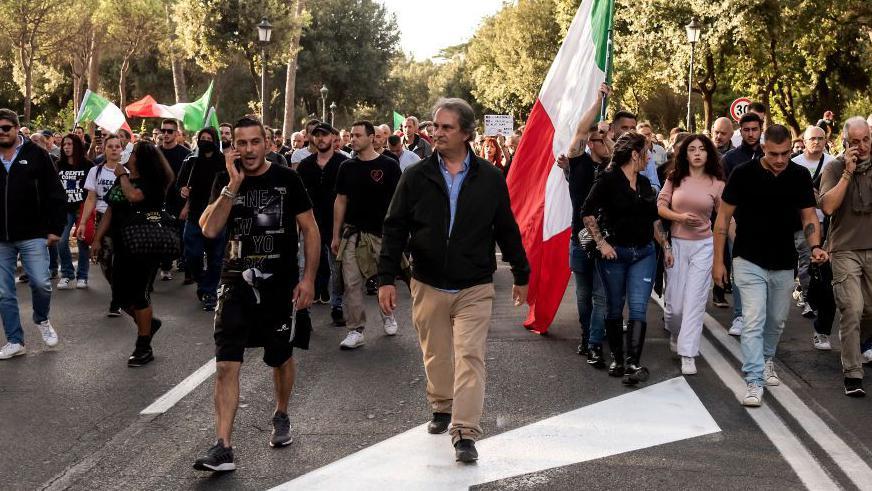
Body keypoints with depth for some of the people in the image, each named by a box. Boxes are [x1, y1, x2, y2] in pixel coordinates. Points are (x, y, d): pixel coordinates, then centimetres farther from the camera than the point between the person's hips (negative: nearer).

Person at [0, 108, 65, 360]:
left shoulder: (36, 154, -1)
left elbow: (55, 194, -1)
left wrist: (55, 228, -6)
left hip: (33, 235, -3)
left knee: (40, 283, -10)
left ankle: (42, 319, 20)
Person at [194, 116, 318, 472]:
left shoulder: (287, 180, -4)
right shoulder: (225, 181, 1)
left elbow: (310, 230, 0)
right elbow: (209, 229, -11)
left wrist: (308, 278, -6)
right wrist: (234, 185, -17)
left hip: (281, 284, -1)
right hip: (237, 283, 1)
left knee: (281, 358, 16)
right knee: (226, 365, -8)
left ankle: (281, 416, 43)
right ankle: (223, 448, -7)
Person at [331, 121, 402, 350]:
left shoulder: (389, 166, -4)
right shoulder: (347, 167, 7)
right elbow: (340, 201, 10)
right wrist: (336, 236, 7)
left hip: (381, 234, -3)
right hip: (352, 234, 3)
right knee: (352, 284, -2)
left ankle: (387, 314, 37)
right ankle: (356, 331, 4)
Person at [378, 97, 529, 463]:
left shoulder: (489, 178, -1)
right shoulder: (417, 177, -1)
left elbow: (507, 229, 8)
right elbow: (395, 229, 1)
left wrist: (521, 275, 13)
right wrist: (386, 278, -4)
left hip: (475, 289, -1)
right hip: (428, 286, 2)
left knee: (470, 357, -8)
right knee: (436, 356, 14)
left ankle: (465, 433, -9)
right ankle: (442, 409, 37)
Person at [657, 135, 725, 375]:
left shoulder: (717, 184, 2)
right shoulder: (674, 178, 4)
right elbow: (660, 206, 2)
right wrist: (680, 217, -15)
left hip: (703, 246, -1)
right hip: (676, 244, 1)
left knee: (695, 300, -5)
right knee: (675, 301, 3)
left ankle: (688, 354, -3)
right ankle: (675, 333, 36)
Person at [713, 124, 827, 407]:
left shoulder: (800, 176, -4)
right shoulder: (744, 174, -13)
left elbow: (809, 216, 3)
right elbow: (723, 217, -6)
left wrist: (815, 246, -18)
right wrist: (718, 261, -8)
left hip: (784, 264, 4)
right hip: (750, 262, -4)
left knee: (776, 322, 18)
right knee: (754, 322, -10)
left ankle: (766, 359, 42)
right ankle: (754, 381, -7)